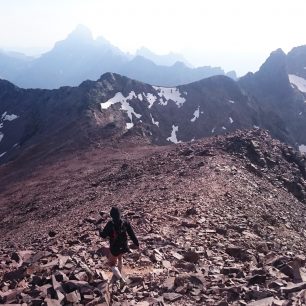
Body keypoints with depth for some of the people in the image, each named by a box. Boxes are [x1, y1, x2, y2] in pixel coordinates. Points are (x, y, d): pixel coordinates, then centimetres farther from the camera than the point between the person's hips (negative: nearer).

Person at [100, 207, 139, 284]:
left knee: (112, 264, 19)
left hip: (114, 248, -5)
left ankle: (120, 278, 6)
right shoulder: (125, 222, -12)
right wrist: (137, 243, 5)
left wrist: (100, 231, 8)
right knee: (119, 257, 36)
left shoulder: (110, 224, -22)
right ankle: (119, 273, 51)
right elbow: (132, 234, -7)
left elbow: (103, 235, -15)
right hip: (124, 247, 5)